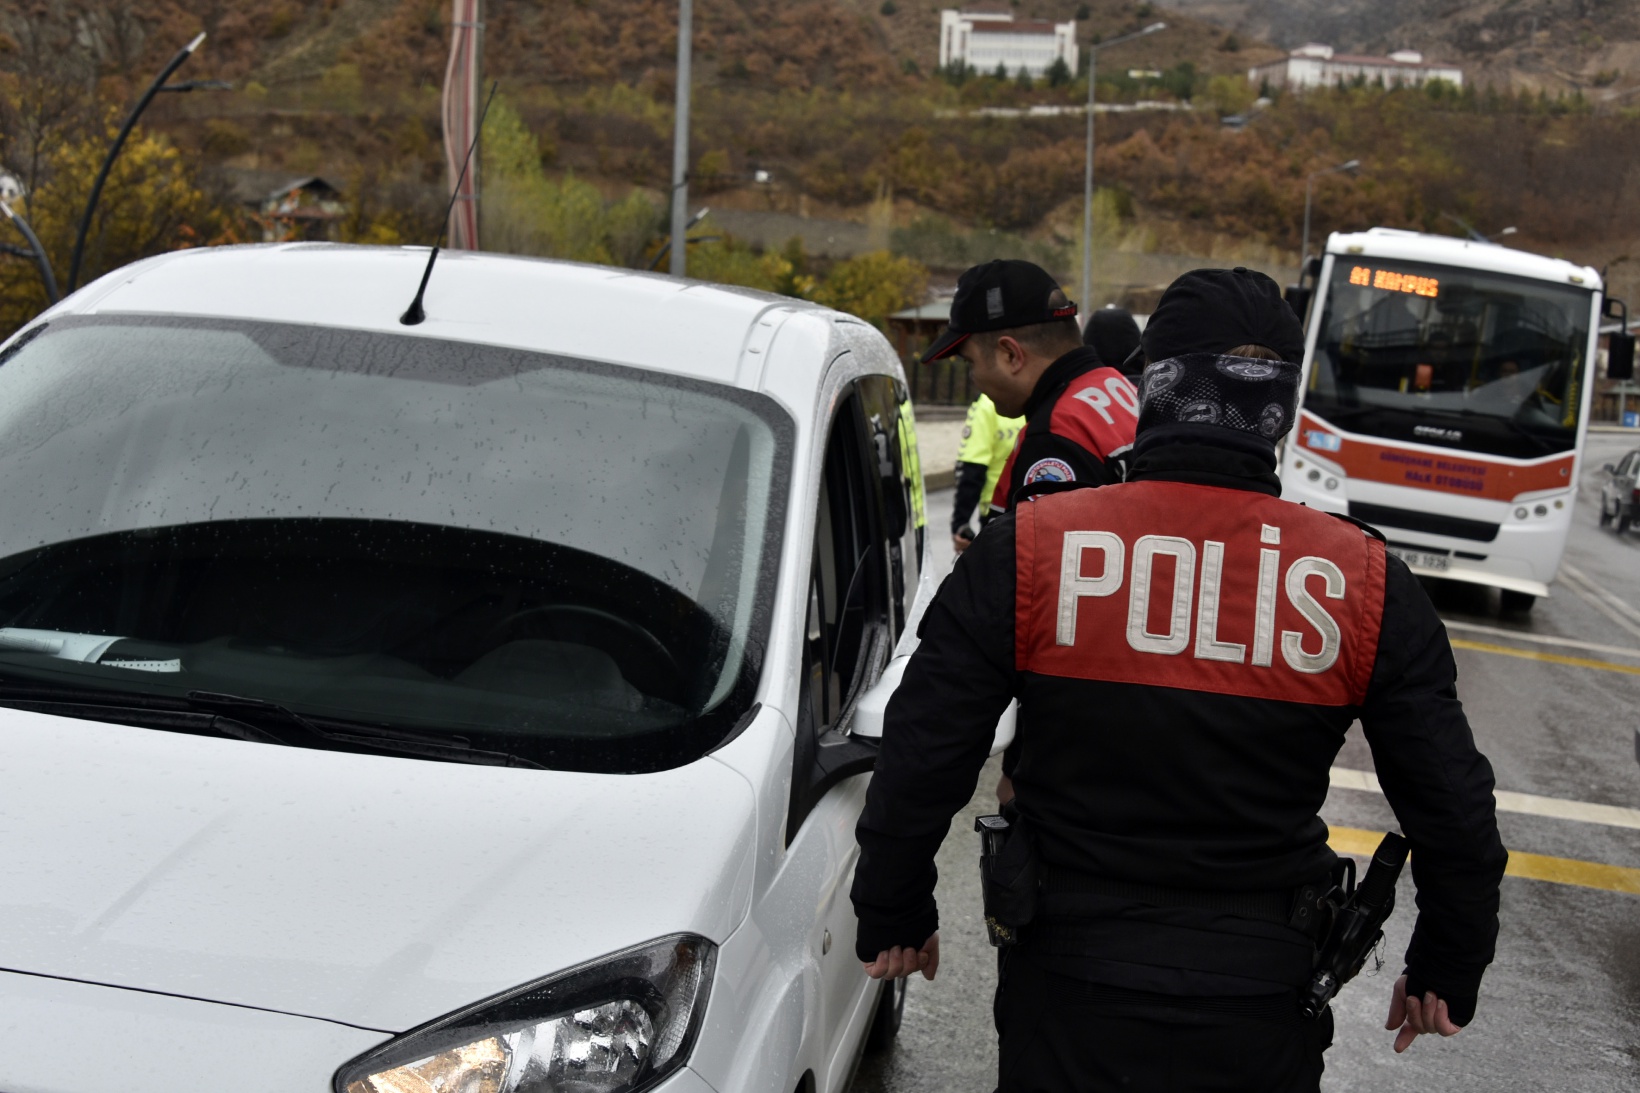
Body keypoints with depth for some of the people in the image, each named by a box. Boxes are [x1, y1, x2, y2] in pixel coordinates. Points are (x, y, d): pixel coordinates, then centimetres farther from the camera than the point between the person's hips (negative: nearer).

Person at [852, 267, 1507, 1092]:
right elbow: (1454, 808, -1)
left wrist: (894, 918, 9)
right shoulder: (1365, 582, -7)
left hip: (1065, 1001, -1)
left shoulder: (1026, 551, -11)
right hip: (1260, 1021, 1)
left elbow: (919, 765, -7)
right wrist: (1447, 975, 15)